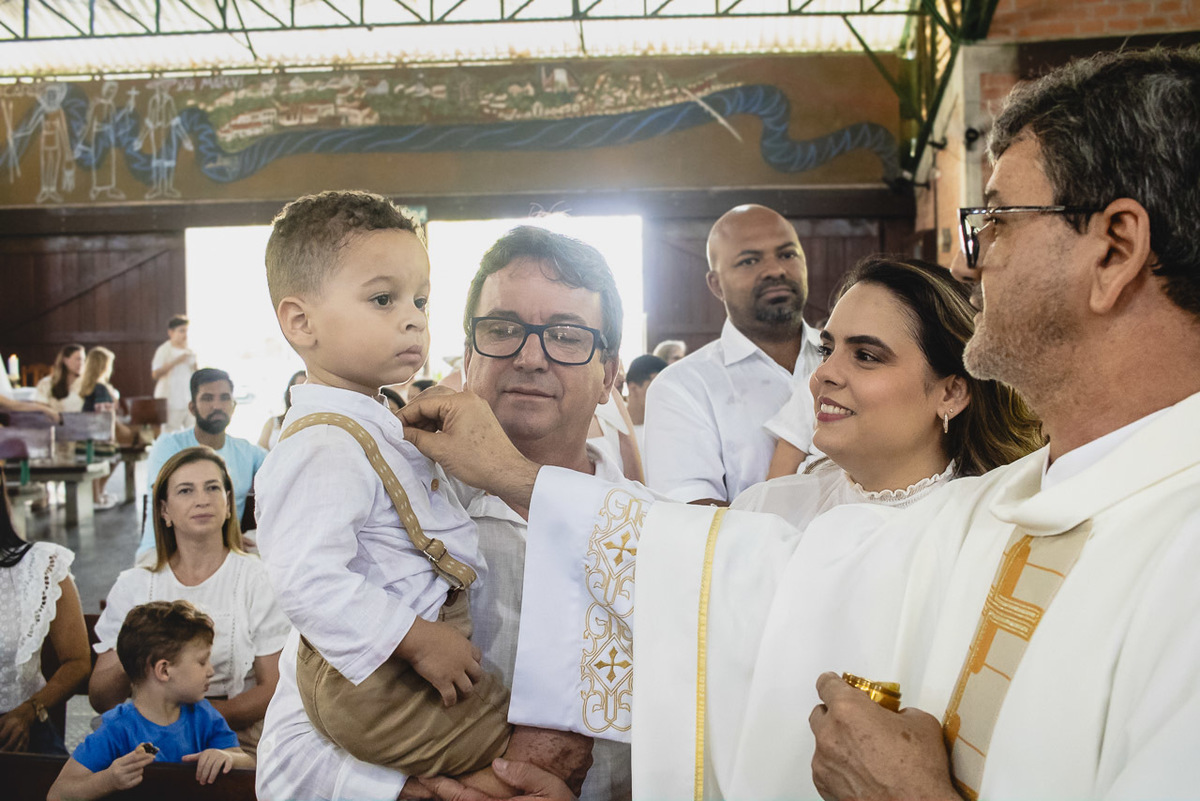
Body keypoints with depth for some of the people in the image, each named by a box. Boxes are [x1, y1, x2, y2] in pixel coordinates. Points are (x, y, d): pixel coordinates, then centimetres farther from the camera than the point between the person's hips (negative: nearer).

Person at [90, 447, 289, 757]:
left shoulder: (260, 580, 5)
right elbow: (100, 700, 10)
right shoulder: (133, 586, 12)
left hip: (237, 737, -2)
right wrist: (129, 661, -12)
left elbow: (274, 688, 0)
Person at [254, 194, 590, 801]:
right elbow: (312, 582, -31)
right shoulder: (323, 445, -22)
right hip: (368, 681, -10)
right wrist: (419, 640, -27)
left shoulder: (378, 424, 13)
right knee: (559, 750, -13)